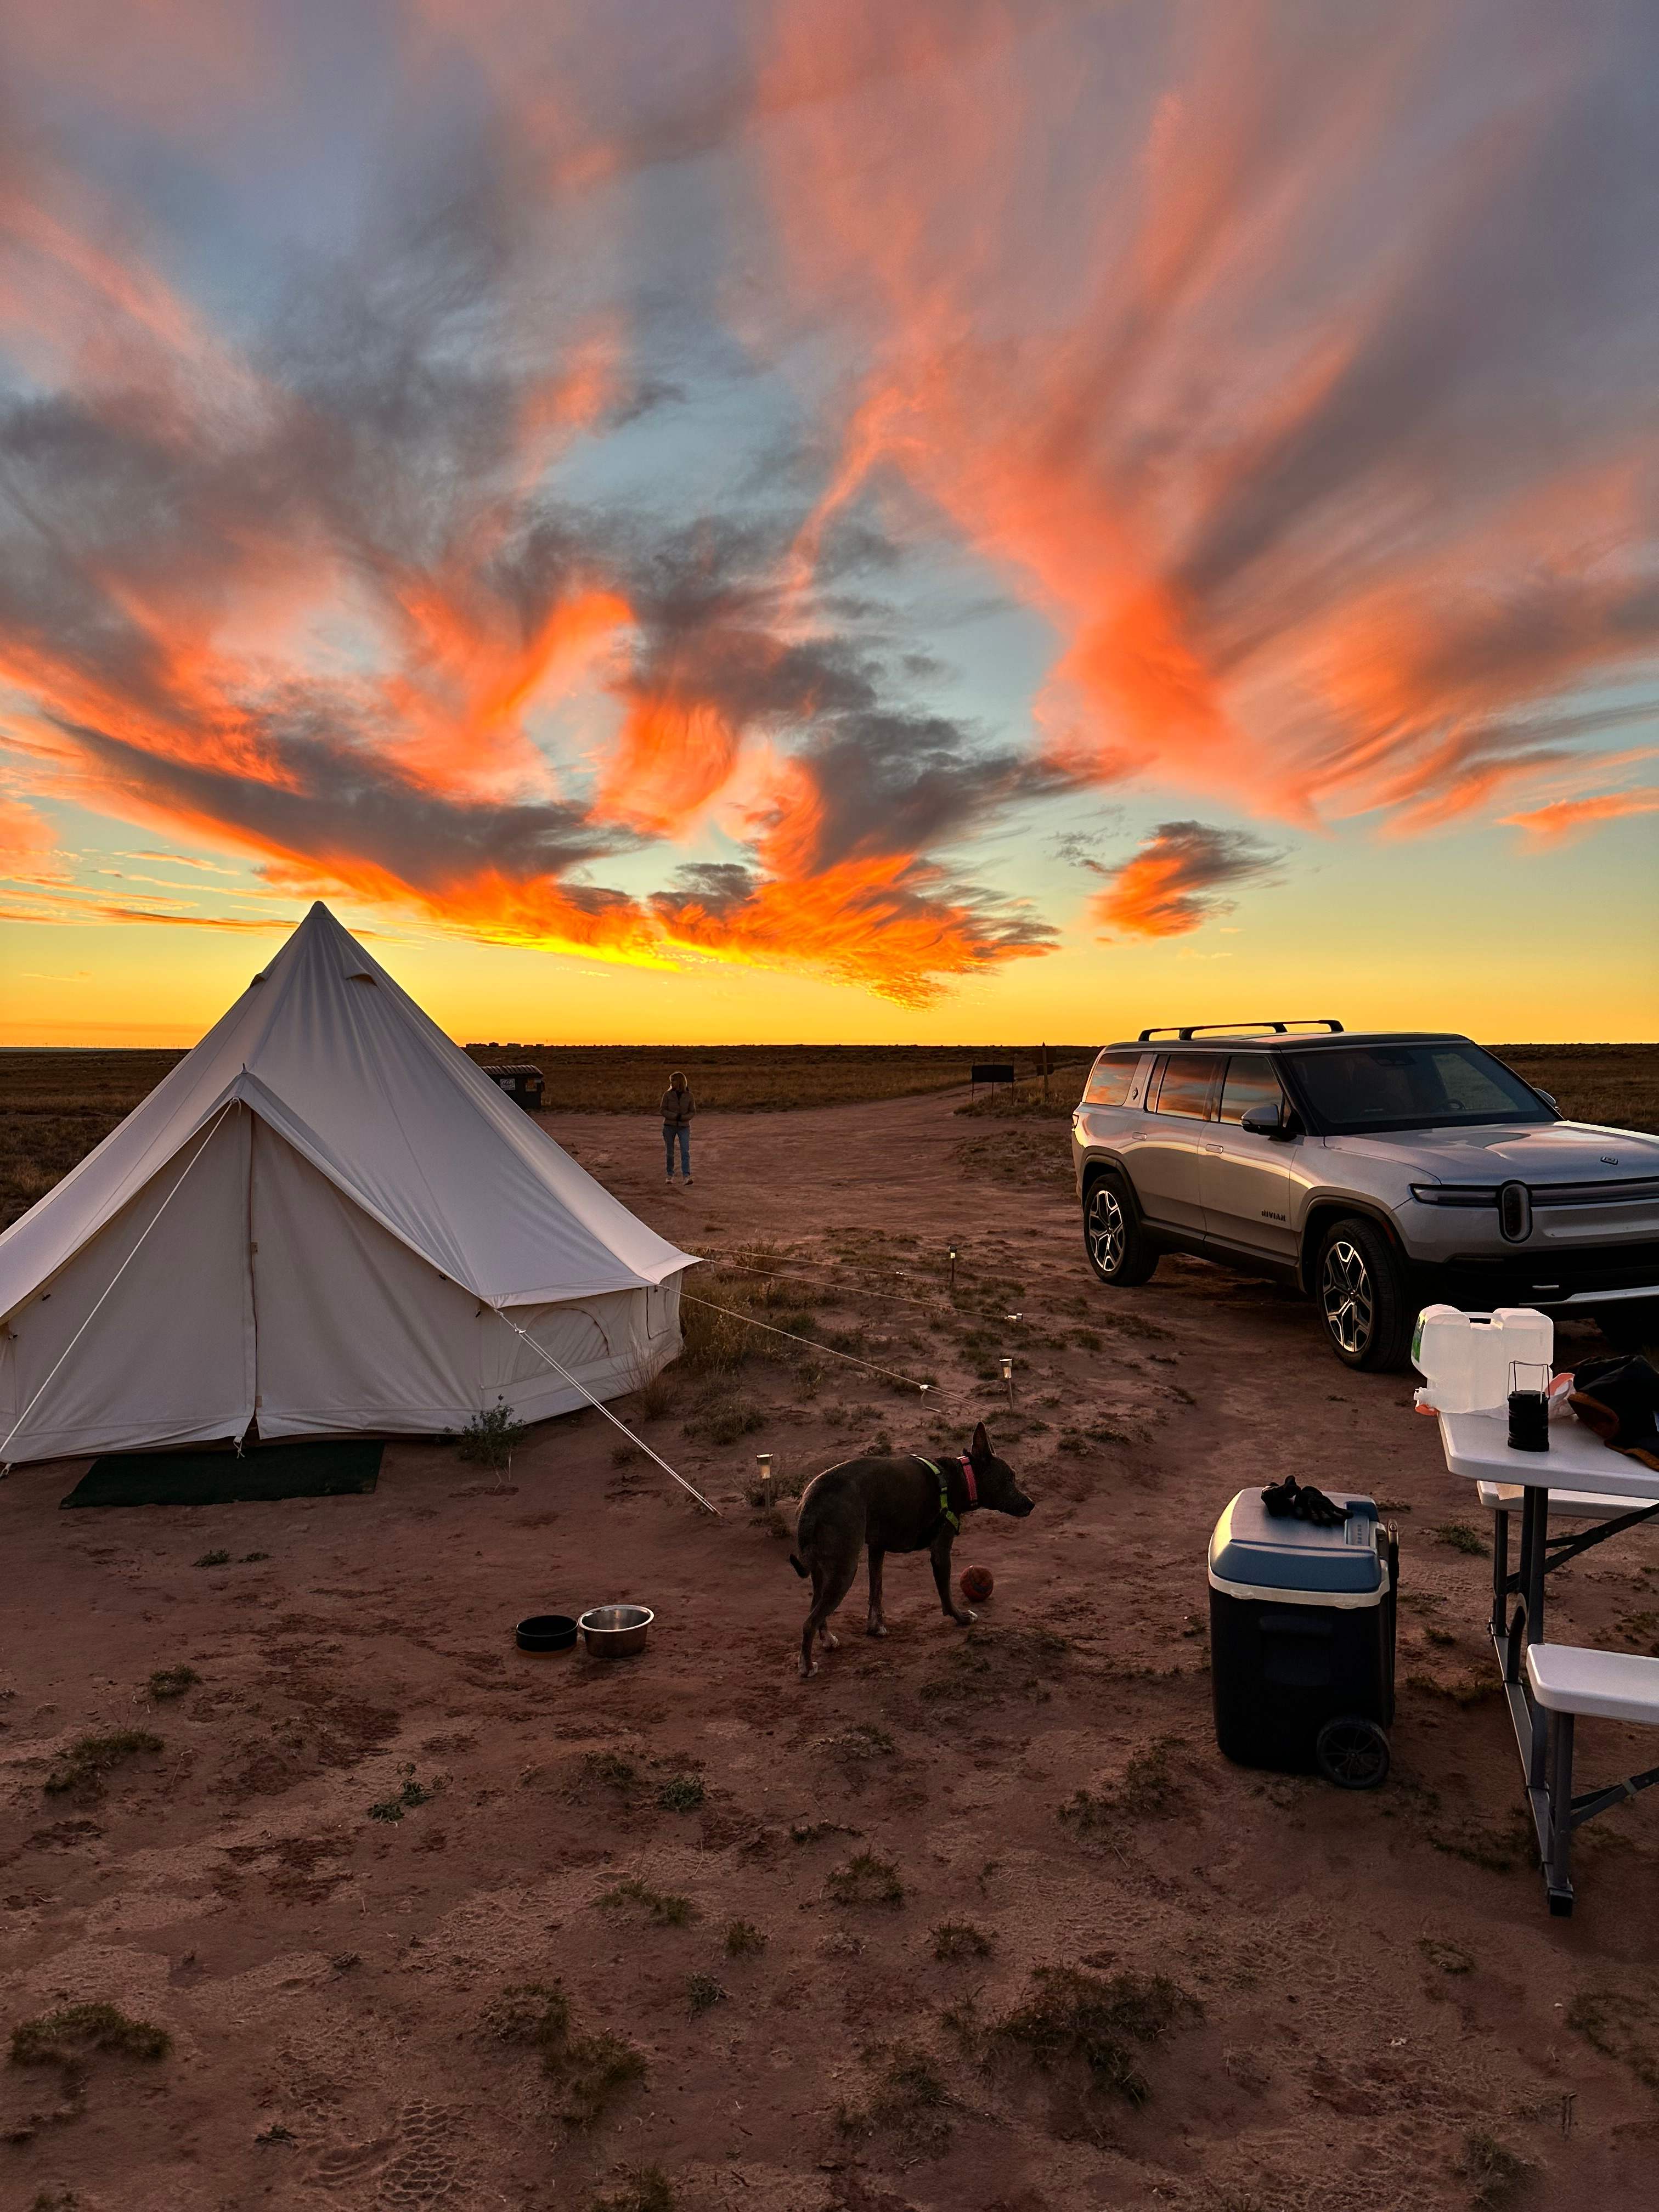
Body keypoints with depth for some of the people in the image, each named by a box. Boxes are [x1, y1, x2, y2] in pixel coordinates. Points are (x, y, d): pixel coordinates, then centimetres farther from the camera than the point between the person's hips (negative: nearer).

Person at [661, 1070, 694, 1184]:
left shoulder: (689, 1096, -1)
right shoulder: (668, 1095, -2)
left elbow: (693, 1112, 2)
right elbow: (663, 1111, -4)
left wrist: (683, 1117, -16)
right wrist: (675, 1116, -18)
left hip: (684, 1127, -1)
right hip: (669, 1126, 1)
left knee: (685, 1152, -12)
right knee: (670, 1152, 7)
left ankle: (687, 1176, -17)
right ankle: (670, 1175, 20)